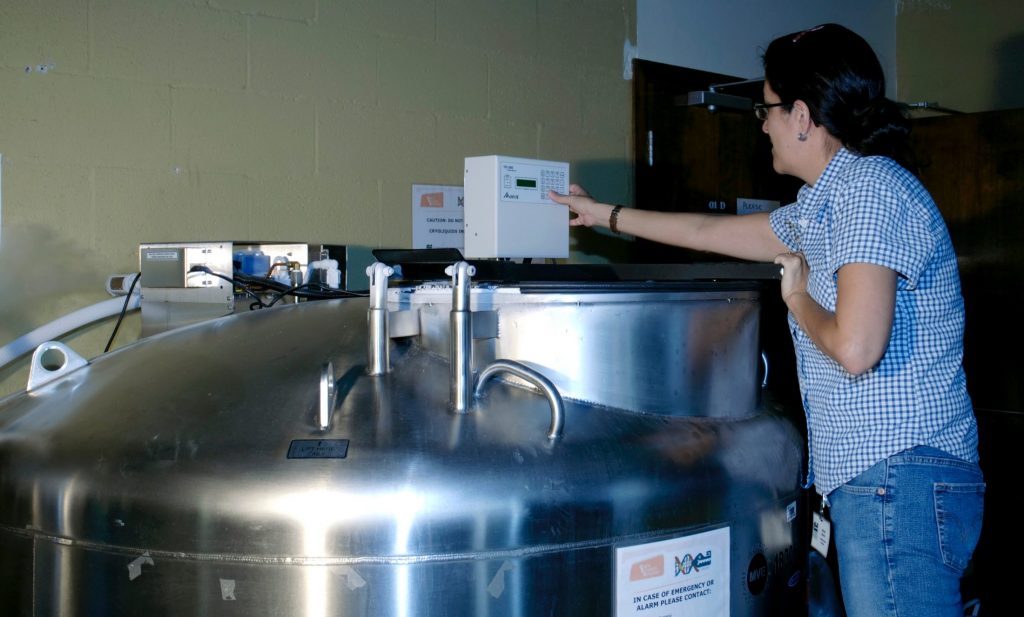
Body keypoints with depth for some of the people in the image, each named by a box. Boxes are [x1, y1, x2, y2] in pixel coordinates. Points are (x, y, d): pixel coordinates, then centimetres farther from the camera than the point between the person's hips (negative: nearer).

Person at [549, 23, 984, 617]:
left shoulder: (871, 188, -14)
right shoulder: (825, 207, 17)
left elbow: (856, 348, -25)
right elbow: (716, 230, 31)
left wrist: (799, 299, -4)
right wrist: (608, 214, 38)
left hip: (899, 480, -9)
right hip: (871, 483, 9)